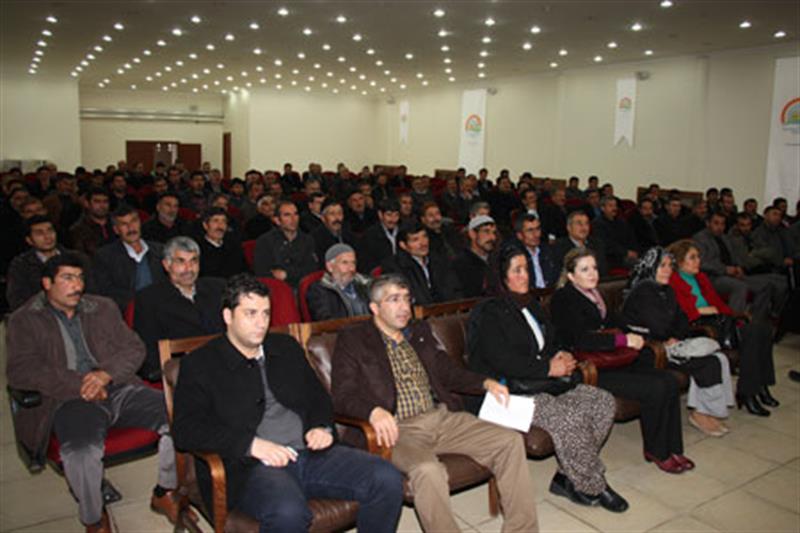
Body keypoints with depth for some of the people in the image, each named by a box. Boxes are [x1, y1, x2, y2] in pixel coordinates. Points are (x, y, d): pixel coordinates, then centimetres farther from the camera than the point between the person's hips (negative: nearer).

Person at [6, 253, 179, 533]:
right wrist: (79, 385, -15)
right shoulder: (24, 321, 10)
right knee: (81, 450, -35)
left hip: (119, 389, 3)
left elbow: (134, 348, 11)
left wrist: (106, 374, -10)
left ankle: (164, 493, 2)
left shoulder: (104, 307, 19)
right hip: (71, 400, -3)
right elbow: (20, 371, -4)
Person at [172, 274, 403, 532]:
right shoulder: (200, 364, 4)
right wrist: (252, 444, -18)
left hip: (309, 452, 5)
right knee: (288, 512, -37)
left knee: (387, 479, -14)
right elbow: (186, 429, -6)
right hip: (251, 466, -5)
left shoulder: (287, 347, 20)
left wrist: (322, 428, 3)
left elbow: (318, 396, 26)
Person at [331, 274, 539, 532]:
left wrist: (485, 383, 8)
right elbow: (342, 395, -7)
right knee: (427, 470, -36)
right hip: (398, 428, -6)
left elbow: (448, 372, 25)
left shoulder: (420, 332, 20)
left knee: (511, 441, -8)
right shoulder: (352, 340, 1)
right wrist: (373, 411, -28)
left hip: (442, 416, 6)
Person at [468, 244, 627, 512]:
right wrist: (549, 368, -15)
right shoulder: (490, 313, -9)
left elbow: (549, 344, 26)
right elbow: (502, 361, -18)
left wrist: (561, 357, 2)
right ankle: (592, 486, -4)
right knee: (570, 418, -29)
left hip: (545, 383, 9)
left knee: (604, 403, -8)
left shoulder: (530, 305, 17)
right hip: (513, 391, -9)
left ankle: (566, 477, 0)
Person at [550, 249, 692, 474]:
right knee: (655, 389, -19)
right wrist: (623, 340, -17)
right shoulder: (564, 299, -12)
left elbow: (614, 323, 22)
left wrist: (633, 338, 1)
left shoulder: (593, 294, 14)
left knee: (669, 381, -5)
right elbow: (581, 340, -22)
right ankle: (655, 451, 2)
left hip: (611, 361, 9)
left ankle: (671, 448, 5)